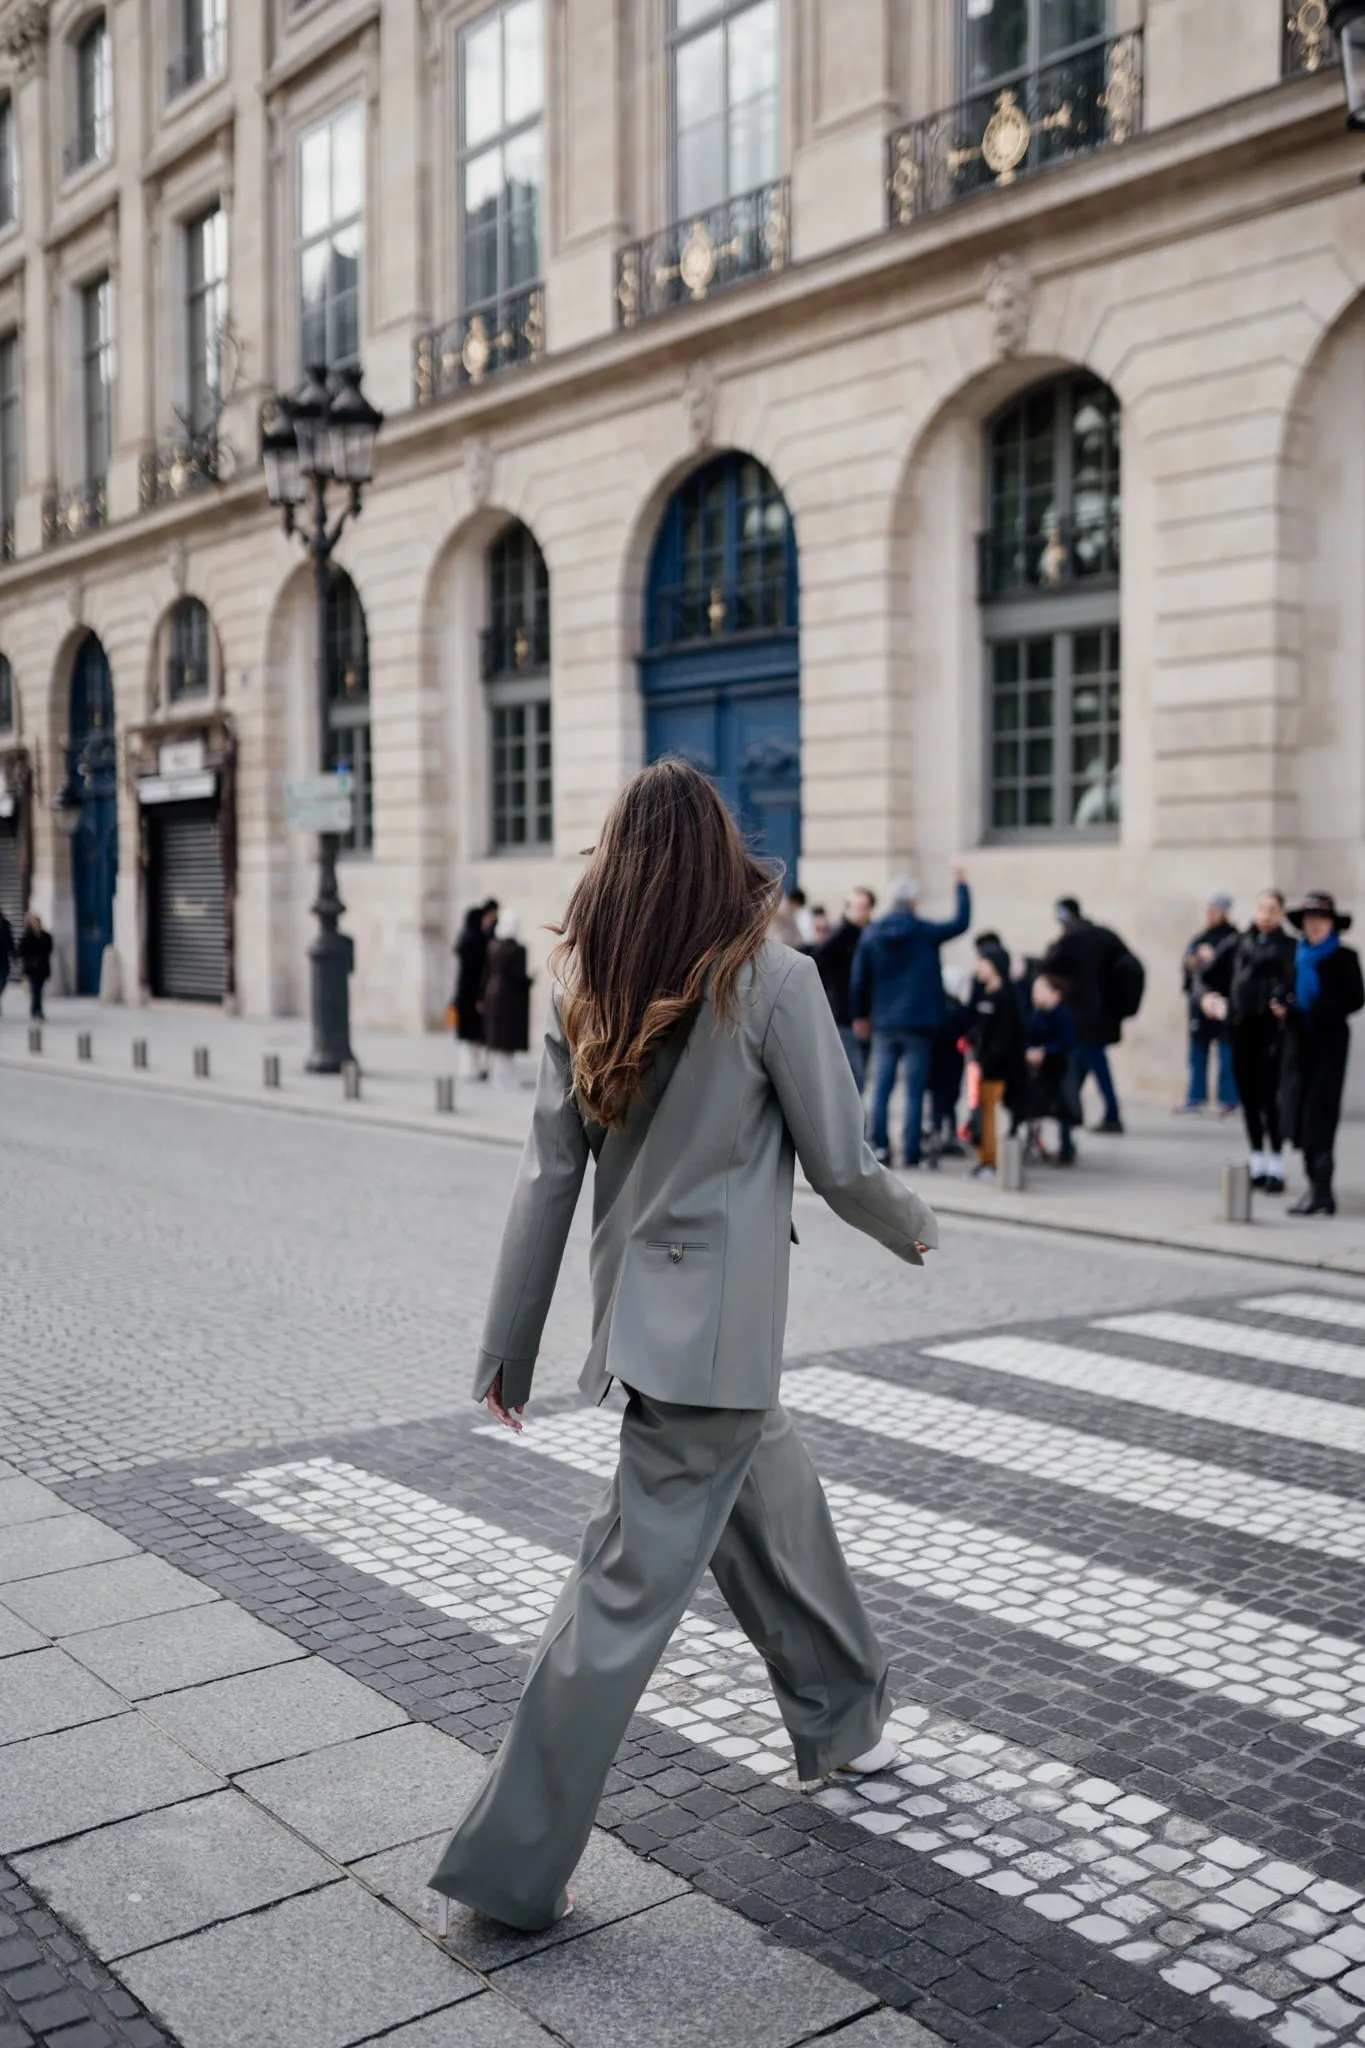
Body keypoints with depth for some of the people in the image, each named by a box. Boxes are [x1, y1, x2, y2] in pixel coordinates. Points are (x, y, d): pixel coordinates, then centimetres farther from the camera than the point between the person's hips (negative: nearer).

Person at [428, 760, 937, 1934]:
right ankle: (512, 1866, 7)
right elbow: (842, 1167, -8)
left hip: (644, 1310, 6)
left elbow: (548, 1177, 2)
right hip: (718, 1327, -6)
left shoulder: (585, 992, 2)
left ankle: (843, 1723, 44)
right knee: (632, 1585, 0)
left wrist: (510, 1345, 9)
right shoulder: (772, 981, -12)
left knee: (780, 1511, 24)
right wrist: (912, 1229, 13)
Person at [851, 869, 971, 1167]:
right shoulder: (925, 931, -6)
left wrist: (860, 1015, 17)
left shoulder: (870, 934, 2)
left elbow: (859, 979, 6)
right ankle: (911, 1152, 0)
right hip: (918, 1023, -2)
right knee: (914, 1091, 1)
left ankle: (880, 1147, 1)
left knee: (881, 1089, 6)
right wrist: (961, 886, 16)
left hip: (883, 1023, 2)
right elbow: (961, 922, 4)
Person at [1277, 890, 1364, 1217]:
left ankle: (1321, 1192, -9)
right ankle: (1316, 1185, 14)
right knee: (1298, 1114, 4)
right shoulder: (1294, 955, 11)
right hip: (1298, 1040, 5)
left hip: (1329, 1041, -5)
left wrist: (1321, 1008, -20)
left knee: (1319, 1114, -10)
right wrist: (1281, 1007, -3)